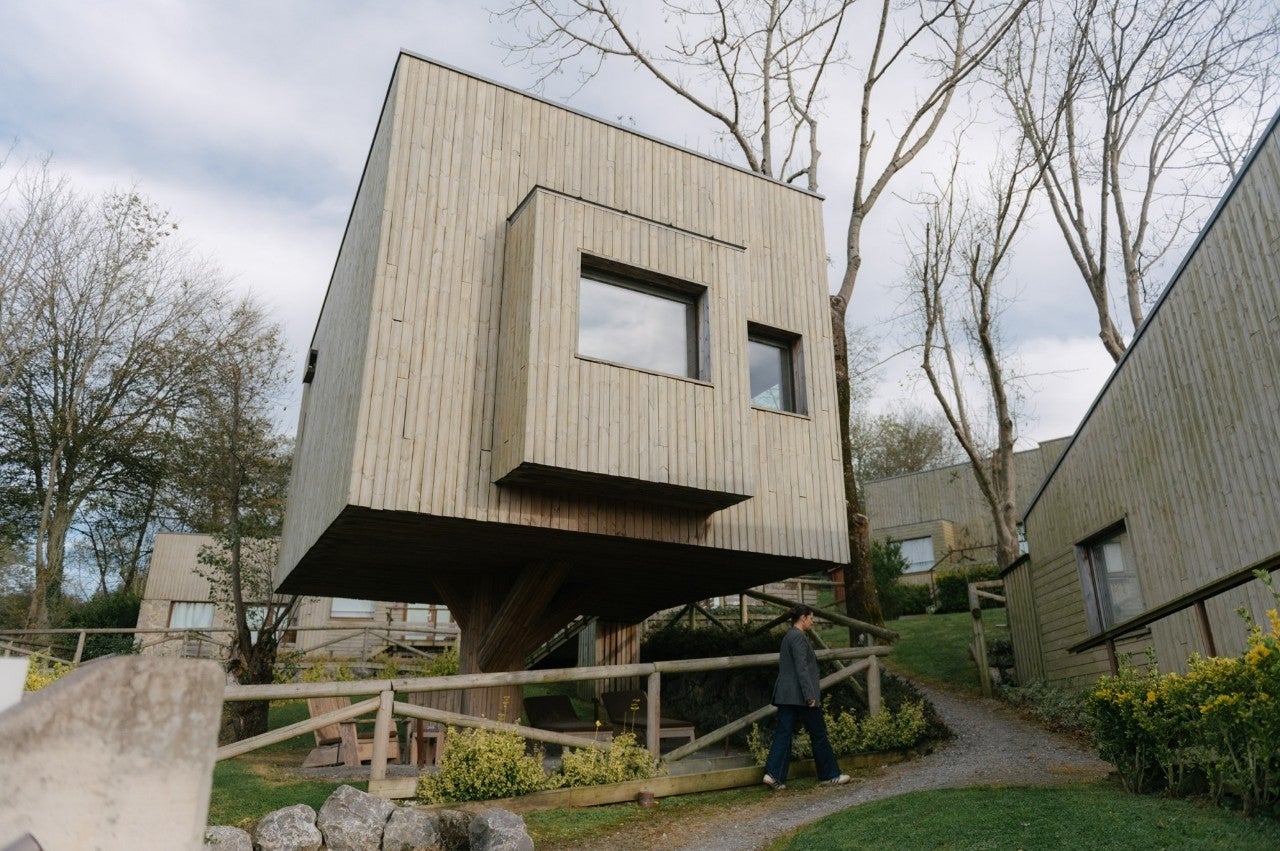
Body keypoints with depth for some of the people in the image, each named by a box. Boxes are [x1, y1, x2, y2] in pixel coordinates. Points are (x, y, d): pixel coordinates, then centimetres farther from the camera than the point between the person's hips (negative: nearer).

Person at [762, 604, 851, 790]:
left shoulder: (788, 636, 16)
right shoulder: (798, 637, -13)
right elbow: (801, 668, -20)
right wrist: (810, 695, -21)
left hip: (785, 694, 9)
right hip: (800, 695, -9)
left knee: (783, 733, 3)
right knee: (819, 734, 5)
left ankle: (774, 775, -5)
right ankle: (829, 775, 15)